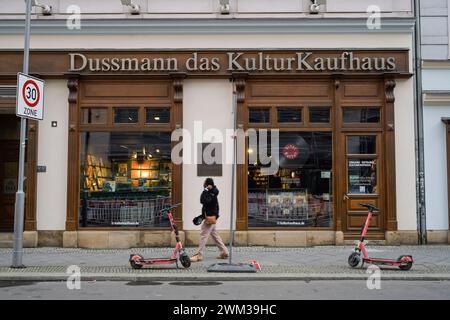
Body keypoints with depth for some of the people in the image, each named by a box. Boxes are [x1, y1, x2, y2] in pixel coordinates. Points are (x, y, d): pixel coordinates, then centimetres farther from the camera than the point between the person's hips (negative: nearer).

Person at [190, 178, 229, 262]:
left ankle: (199, 255, -7)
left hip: (210, 217, -10)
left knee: (203, 235, -8)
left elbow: (203, 201, -30)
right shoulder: (211, 193, 12)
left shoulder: (211, 194, -18)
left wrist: (205, 191, -25)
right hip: (210, 217, 10)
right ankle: (224, 252, 21)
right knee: (215, 235, 16)